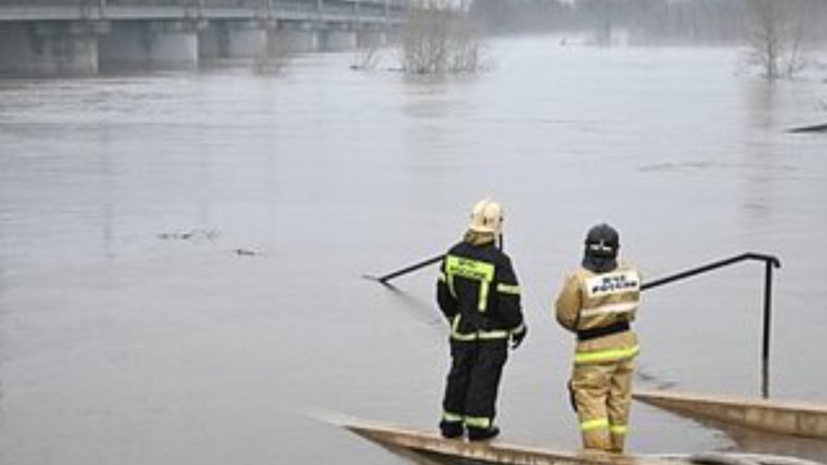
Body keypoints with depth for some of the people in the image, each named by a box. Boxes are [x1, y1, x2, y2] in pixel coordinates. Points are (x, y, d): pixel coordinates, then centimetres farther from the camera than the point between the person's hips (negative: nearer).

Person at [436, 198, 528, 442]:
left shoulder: (454, 254, -2)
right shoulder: (499, 261, -20)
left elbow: (443, 293, 7)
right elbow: (508, 301, -16)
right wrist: (518, 328, 0)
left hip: (461, 330, 5)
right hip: (491, 333, -5)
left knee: (459, 374, 15)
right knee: (484, 377, 5)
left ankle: (451, 423, 23)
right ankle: (478, 426, 11)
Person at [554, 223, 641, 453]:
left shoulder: (578, 279, -18)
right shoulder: (630, 273, -4)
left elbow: (565, 315, -9)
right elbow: (631, 306, 9)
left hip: (594, 348, -5)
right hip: (625, 341, 5)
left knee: (590, 399, 2)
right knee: (618, 400, 15)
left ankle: (597, 451, -8)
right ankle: (615, 451, 27)